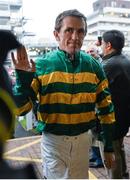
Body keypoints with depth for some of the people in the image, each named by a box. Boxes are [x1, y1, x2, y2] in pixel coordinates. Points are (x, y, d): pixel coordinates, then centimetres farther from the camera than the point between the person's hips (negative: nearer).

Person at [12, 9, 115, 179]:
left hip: (83, 139, 3)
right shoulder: (41, 65, -11)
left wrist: (109, 147, 7)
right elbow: (20, 109, -11)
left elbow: (106, 108, 4)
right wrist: (23, 77, -27)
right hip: (53, 140, -3)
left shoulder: (93, 66, -3)